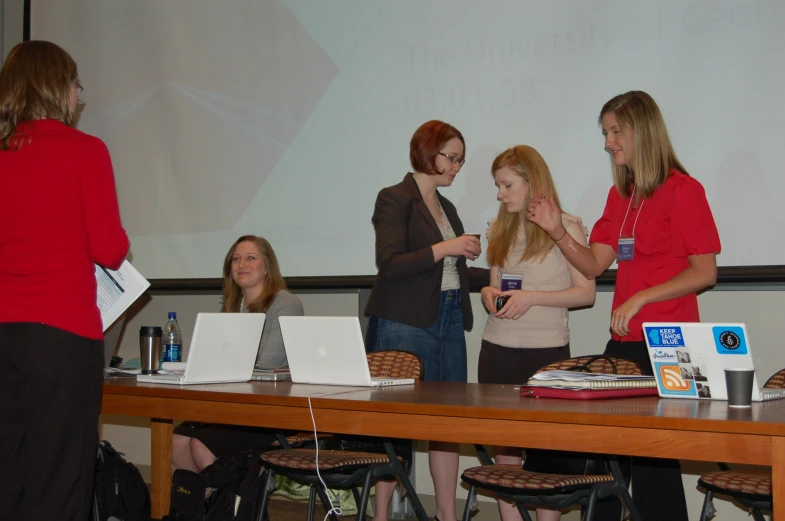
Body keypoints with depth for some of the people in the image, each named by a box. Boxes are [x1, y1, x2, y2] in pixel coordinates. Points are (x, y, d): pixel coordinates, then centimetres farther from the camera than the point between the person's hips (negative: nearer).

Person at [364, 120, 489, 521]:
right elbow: (389, 265, -15)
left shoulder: (446, 207, 19)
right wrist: (445, 248, -18)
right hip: (406, 326, -7)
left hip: (449, 323, 8)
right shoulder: (395, 199, -4)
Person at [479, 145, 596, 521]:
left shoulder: (565, 228, -3)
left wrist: (533, 297, -17)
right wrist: (489, 293, -1)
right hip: (497, 349, 5)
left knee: (546, 448, -2)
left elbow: (586, 293, -7)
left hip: (546, 350, -5)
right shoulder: (500, 230, 13)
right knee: (503, 448, 4)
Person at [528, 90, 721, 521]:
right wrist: (557, 231, -6)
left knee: (653, 455, 0)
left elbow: (704, 272, -11)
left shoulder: (682, 190, -7)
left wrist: (640, 298, -17)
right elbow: (594, 264, 9)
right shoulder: (620, 194, 14)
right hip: (623, 340, 7)